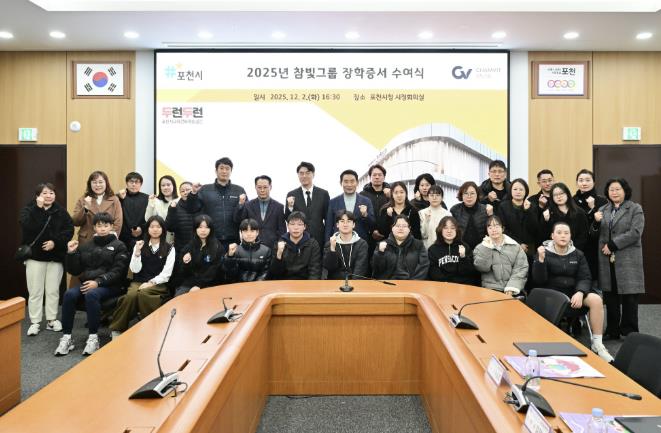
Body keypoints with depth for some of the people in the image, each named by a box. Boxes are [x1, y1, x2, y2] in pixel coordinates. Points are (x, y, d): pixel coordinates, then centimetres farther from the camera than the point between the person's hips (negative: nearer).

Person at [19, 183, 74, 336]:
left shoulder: (61, 211, 4)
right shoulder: (28, 209, -1)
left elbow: (69, 230, -4)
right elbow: (27, 226, -21)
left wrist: (55, 242, -17)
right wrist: (38, 207, -24)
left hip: (56, 256, 1)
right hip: (35, 255, -1)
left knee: (53, 290, 9)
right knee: (35, 291, 2)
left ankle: (52, 320, 19)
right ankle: (35, 322, 11)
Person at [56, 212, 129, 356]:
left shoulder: (119, 246, 5)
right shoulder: (86, 246, 18)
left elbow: (118, 271, -8)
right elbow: (75, 271, 16)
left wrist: (98, 282, -20)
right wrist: (71, 253, 0)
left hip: (110, 285, -4)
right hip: (87, 283, 4)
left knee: (92, 294, -34)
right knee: (69, 294, -26)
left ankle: (93, 337, -25)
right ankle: (66, 337, -19)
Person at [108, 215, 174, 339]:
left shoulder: (169, 248, 5)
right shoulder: (140, 245, 13)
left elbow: (166, 273, -2)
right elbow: (135, 270, 3)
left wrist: (151, 282, -14)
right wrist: (137, 252, -9)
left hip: (158, 284, -2)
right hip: (139, 281, 2)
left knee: (142, 293, -36)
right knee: (131, 295, -33)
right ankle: (117, 330, -24)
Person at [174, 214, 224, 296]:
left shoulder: (218, 247, 0)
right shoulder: (189, 247, 10)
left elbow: (215, 270, -4)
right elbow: (184, 273, 10)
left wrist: (199, 285, -14)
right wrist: (185, 264, -12)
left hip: (209, 285, -3)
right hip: (188, 284, 3)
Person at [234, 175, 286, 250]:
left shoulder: (278, 207, 4)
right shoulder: (248, 205, 7)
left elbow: (282, 231, 5)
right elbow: (237, 221, -3)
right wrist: (240, 205, -15)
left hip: (272, 247, 0)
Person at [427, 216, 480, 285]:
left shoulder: (465, 247, 11)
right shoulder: (433, 249, 9)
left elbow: (471, 273, 5)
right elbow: (433, 273, 3)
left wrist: (463, 258, -10)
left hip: (464, 286, 1)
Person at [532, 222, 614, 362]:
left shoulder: (578, 254, 11)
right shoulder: (544, 252, 1)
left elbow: (585, 278, 3)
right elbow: (539, 280, -9)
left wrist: (580, 292, -18)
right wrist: (540, 260, -25)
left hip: (574, 291, 4)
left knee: (596, 299, -23)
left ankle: (597, 343, -11)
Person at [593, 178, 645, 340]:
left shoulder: (635, 208, 1)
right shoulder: (603, 209, 14)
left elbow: (635, 233, -11)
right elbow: (596, 234, 16)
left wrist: (612, 245, -15)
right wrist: (596, 222, -5)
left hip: (628, 259, -4)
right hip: (607, 259, 4)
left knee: (629, 296, 0)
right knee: (610, 296, 7)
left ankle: (629, 332, 12)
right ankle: (612, 331, 17)